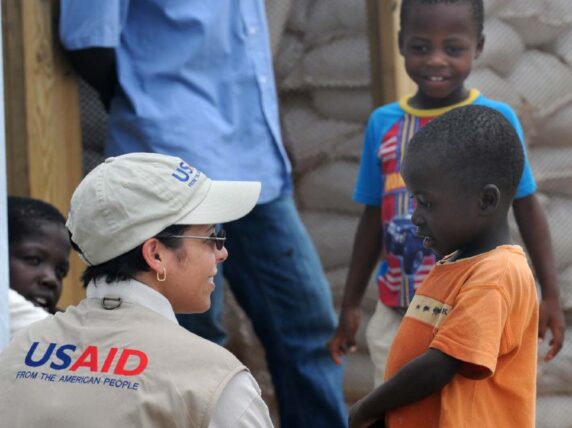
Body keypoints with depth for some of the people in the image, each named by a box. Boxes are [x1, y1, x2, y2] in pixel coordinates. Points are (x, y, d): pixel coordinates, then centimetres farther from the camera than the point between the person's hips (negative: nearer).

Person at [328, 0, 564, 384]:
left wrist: (551, 295, -1)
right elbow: (374, 218, 11)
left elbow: (527, 208, 2)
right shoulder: (384, 124, 3)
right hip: (398, 314, 3)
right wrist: (350, 305, 13)